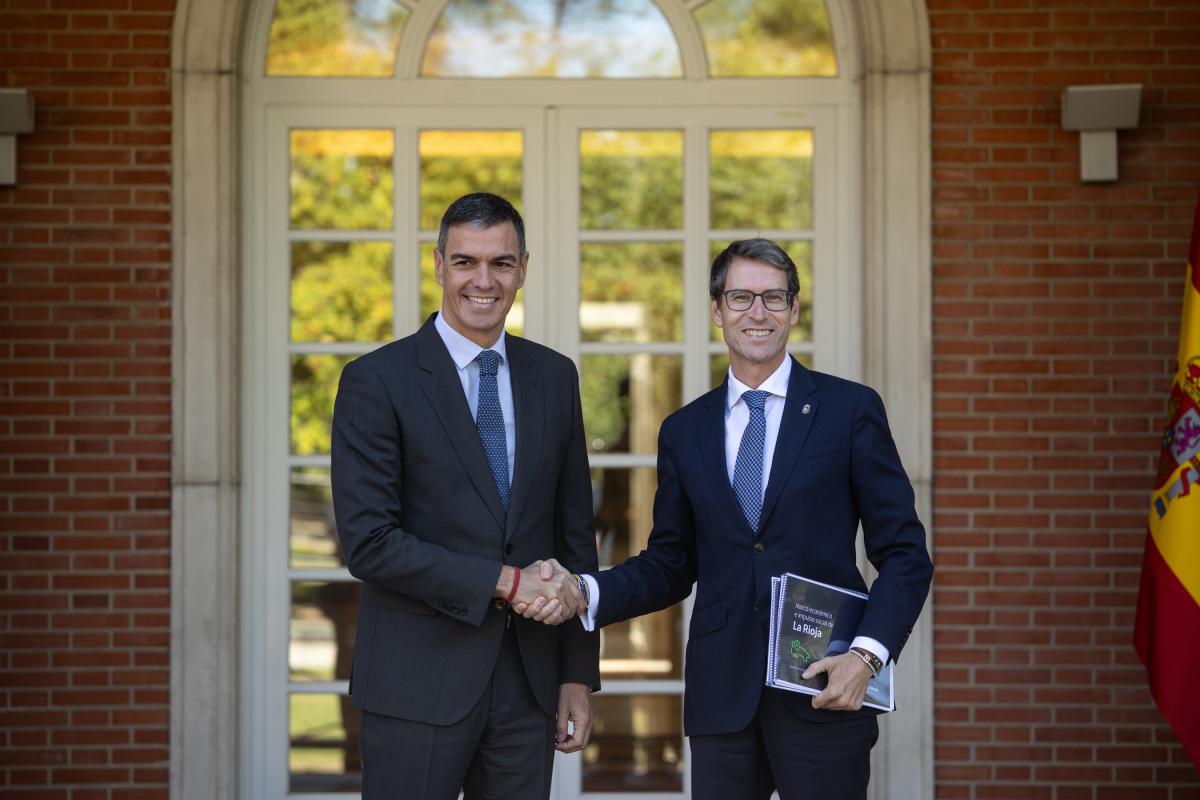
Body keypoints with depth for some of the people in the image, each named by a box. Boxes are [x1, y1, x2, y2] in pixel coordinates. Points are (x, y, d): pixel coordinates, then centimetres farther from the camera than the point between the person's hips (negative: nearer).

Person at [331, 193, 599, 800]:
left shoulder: (555, 378, 10)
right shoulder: (376, 381, -5)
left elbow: (575, 536, 12)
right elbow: (367, 541, -12)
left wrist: (579, 675, 9)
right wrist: (505, 582, -15)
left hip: (528, 681, 4)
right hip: (419, 684, -4)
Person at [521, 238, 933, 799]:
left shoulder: (851, 410, 2)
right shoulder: (684, 432, 11)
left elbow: (903, 553, 0)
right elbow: (670, 565, 14)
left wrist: (868, 655, -14)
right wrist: (583, 591, -4)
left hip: (824, 687, -2)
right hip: (722, 698, 3)